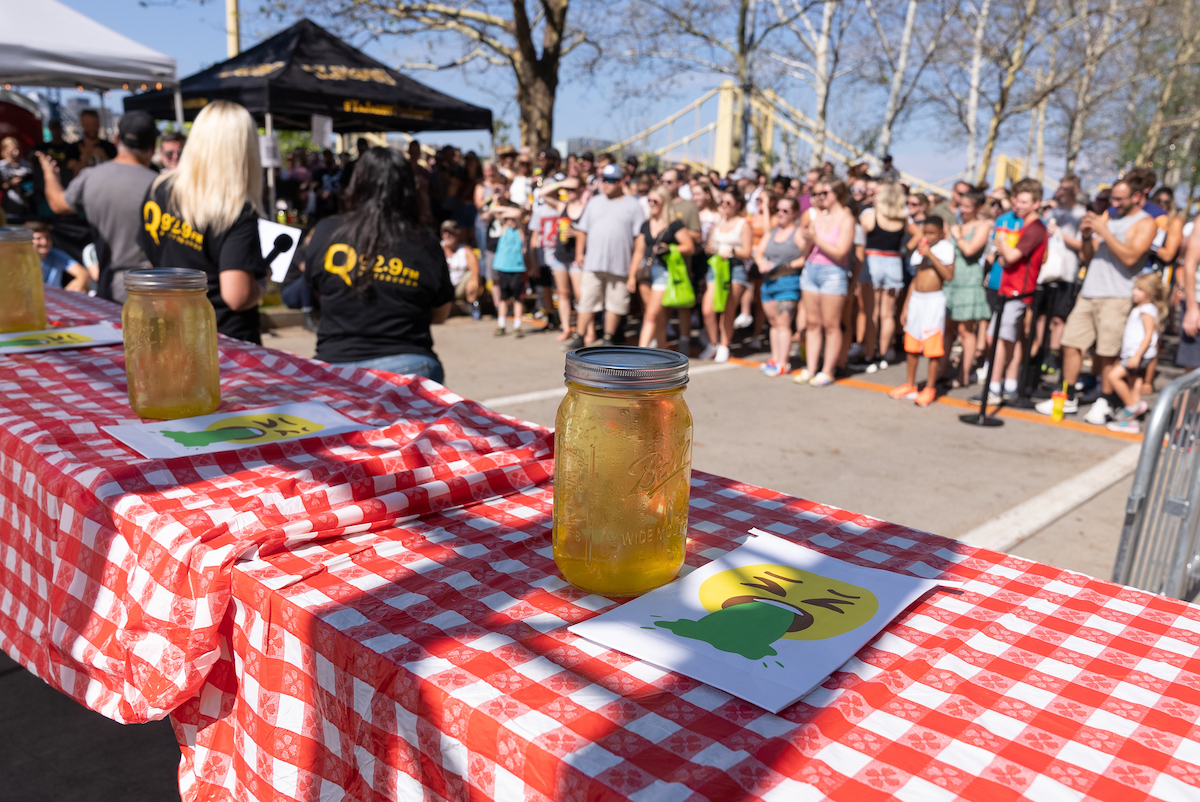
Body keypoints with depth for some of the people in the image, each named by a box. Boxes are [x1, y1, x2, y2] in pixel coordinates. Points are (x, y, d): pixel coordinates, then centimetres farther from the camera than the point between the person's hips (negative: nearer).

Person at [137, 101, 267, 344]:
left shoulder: (157, 189, 1)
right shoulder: (239, 211, -19)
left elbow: (151, 259, 13)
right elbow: (237, 296, -24)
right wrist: (260, 285, -5)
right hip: (226, 340, -6)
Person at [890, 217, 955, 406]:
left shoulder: (945, 247, -4)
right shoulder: (919, 252, 13)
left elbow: (949, 275, -19)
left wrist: (930, 254, -21)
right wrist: (906, 307, 15)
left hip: (934, 300, -6)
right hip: (916, 299, 6)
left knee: (933, 346, -2)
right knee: (911, 344, 10)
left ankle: (930, 388, 7)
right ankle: (910, 385, 22)